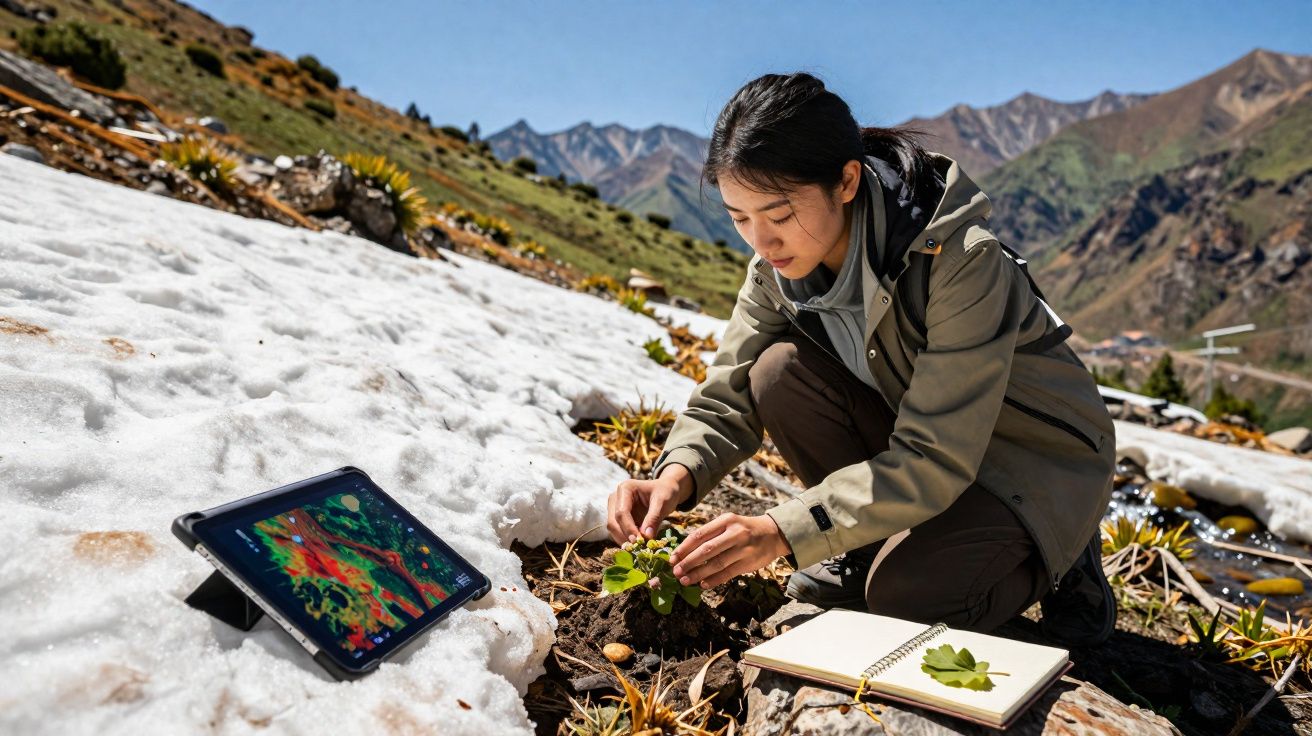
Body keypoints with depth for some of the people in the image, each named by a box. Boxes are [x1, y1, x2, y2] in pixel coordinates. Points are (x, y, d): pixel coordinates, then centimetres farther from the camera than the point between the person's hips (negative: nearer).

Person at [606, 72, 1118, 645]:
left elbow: (935, 459, -33)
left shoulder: (961, 259, -32)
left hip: (1041, 457, -5)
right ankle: (869, 546, 1)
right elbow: (727, 399, -9)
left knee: (908, 593, -29)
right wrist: (676, 477, -30)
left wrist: (782, 532, -40)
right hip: (919, 440, 6)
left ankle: (1056, 558, 4)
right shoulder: (777, 268, -13)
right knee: (780, 372, -20)